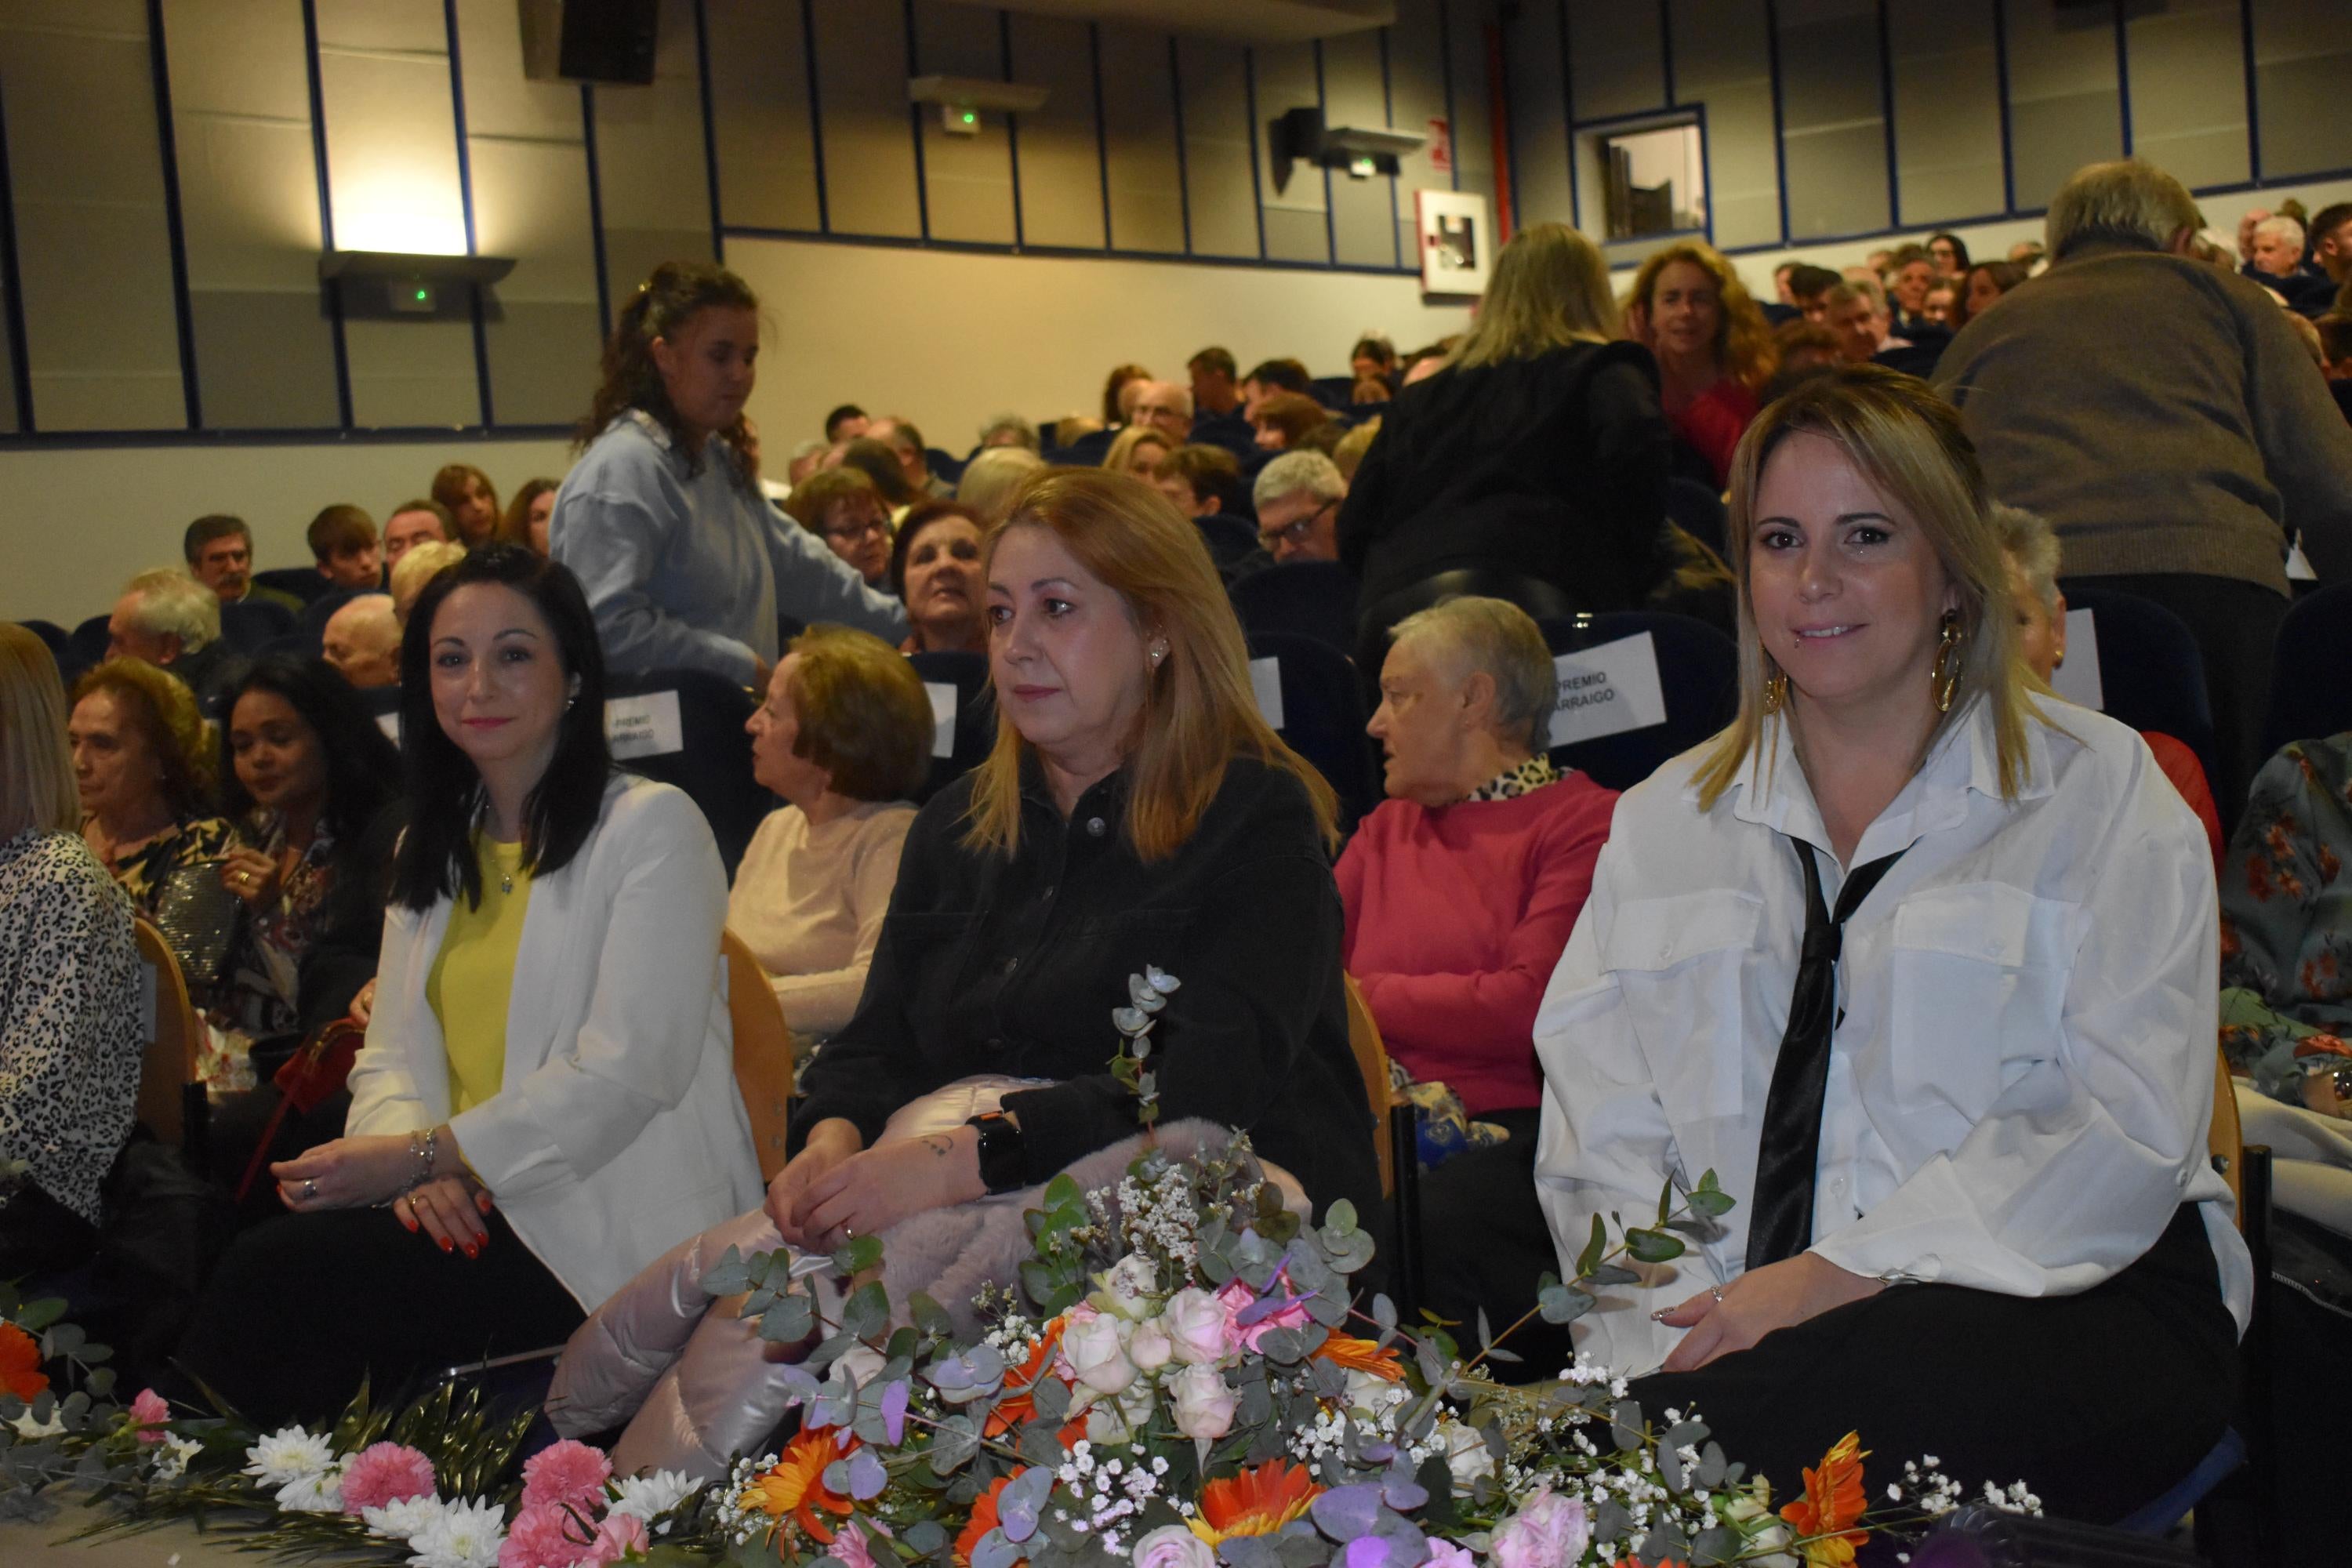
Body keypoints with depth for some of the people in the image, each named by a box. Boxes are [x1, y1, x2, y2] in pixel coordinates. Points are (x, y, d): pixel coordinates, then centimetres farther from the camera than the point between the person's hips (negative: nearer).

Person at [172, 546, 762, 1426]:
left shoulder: (652, 825, -4)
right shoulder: (431, 850, 19)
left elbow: (625, 1074, -12)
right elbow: (392, 1054, 13)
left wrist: (427, 1154, -14)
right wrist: (421, 1166, -9)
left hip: (614, 1230, -6)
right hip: (463, 1210, 6)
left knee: (274, 1278, -23)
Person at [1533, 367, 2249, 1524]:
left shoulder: (2099, 793, 7)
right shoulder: (1664, 819, 18)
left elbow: (2123, 1133, -5)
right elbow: (1597, 1131, 8)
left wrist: (1833, 1277, -16)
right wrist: (1671, 1320, -13)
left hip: (2058, 1304, -2)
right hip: (1721, 1328, 2)